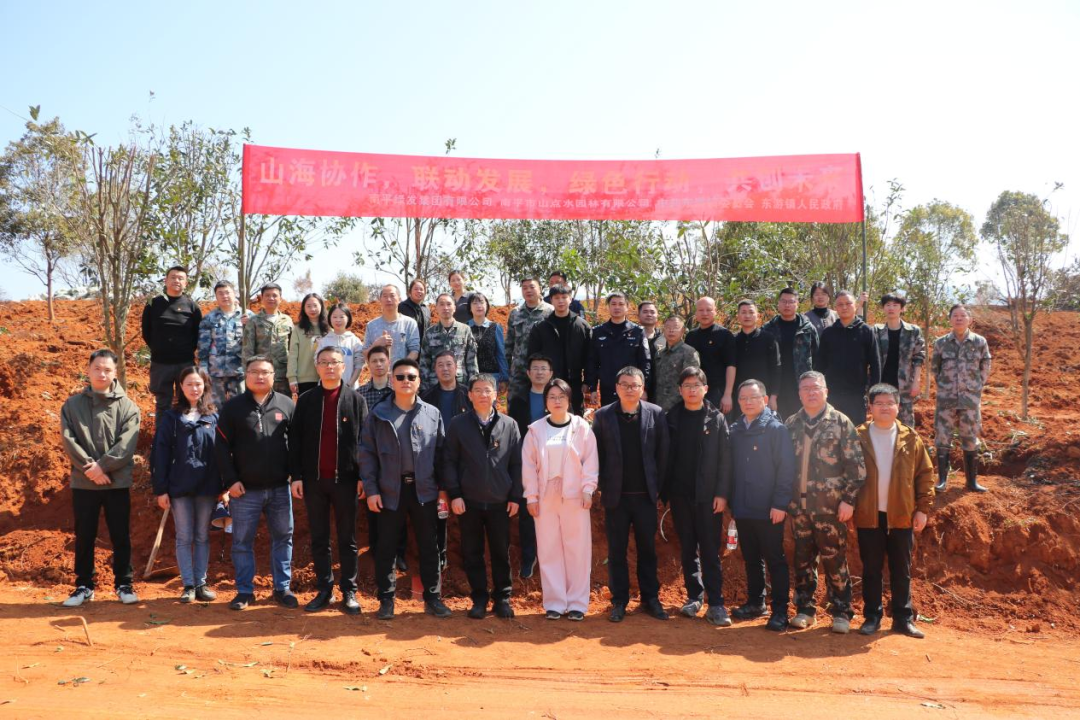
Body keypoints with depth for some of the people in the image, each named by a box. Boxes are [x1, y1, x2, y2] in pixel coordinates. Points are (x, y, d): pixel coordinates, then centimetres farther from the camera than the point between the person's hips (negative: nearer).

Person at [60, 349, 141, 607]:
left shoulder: (128, 406, 0)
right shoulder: (72, 404, 4)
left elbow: (127, 444, -9)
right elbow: (68, 440, -5)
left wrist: (102, 465, -19)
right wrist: (89, 468, -16)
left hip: (118, 482, -1)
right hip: (83, 482, 1)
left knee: (121, 536, 6)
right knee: (84, 537, 10)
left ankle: (123, 583, 19)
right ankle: (84, 586, 23)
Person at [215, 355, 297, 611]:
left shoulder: (286, 404, 4)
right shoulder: (233, 406, 1)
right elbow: (222, 446, 0)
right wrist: (230, 480, -7)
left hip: (280, 488, 1)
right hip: (244, 490, -1)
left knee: (283, 537, 8)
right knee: (242, 541, 6)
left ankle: (282, 588, 20)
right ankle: (245, 591, 19)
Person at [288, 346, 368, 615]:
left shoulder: (356, 400, 2)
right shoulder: (306, 400, 6)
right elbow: (295, 440, 5)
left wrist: (363, 476, -5)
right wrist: (296, 476, -2)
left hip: (345, 479, -2)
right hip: (314, 479, 2)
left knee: (347, 539, 6)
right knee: (319, 539, 9)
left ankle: (349, 592, 15)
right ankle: (324, 590, 19)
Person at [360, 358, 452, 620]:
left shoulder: (432, 414, 4)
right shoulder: (378, 414, 1)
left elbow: (440, 453, 5)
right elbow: (367, 452, 0)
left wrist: (444, 487, 1)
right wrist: (371, 489, -6)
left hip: (424, 489, 1)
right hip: (389, 490, 0)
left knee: (429, 546, 8)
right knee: (386, 547, 7)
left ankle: (433, 598, 19)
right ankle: (386, 600, 20)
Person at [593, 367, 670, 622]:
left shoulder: (656, 414, 0)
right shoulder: (603, 415, -1)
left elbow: (662, 453, 1)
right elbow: (596, 453, 1)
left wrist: (658, 486, -1)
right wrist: (601, 486, -3)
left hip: (645, 495, 1)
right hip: (615, 495, 0)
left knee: (647, 548, 10)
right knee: (616, 551, 7)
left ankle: (651, 598, 21)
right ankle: (619, 601, 17)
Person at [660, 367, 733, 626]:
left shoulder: (716, 418, 1)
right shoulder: (672, 418, 6)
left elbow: (725, 459, -3)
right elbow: (665, 456, 4)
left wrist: (722, 493, -10)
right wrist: (664, 491, -2)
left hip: (708, 495, -2)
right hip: (680, 494, 2)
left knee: (710, 550, -1)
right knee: (687, 548, 10)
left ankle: (715, 603, 3)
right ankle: (694, 596, 21)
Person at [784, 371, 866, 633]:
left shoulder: (840, 422, -2)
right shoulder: (791, 424, 9)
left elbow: (856, 465, -5)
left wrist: (848, 500, -10)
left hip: (829, 505, -3)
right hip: (799, 504, 4)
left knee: (834, 559, 2)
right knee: (802, 559, 10)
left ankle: (841, 612, 15)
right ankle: (804, 609, 22)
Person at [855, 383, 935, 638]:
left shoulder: (910, 439, 2)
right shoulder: (859, 437, -1)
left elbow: (925, 474, 4)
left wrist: (923, 509, 0)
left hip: (901, 515, 1)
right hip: (868, 515, -1)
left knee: (901, 569, 9)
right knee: (871, 569, 8)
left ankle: (903, 618, 19)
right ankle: (872, 616, 18)